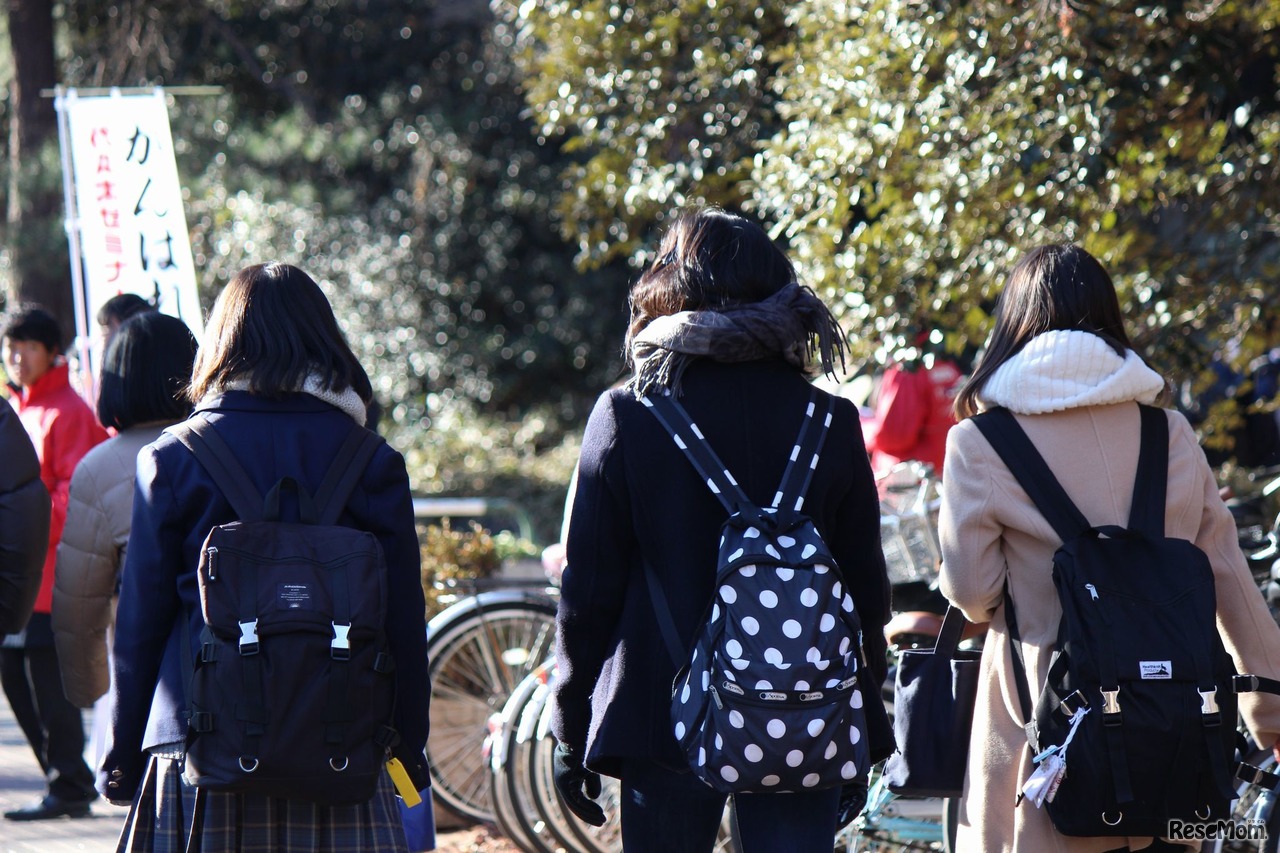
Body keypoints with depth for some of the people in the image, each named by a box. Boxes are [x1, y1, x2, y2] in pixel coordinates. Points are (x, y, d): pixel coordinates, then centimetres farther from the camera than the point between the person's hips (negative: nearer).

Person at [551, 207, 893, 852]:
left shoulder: (625, 418, -5)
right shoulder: (830, 423, 1)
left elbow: (587, 592, -3)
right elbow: (866, 589, 5)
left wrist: (569, 733, 6)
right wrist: (865, 732, 16)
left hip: (660, 719, -1)